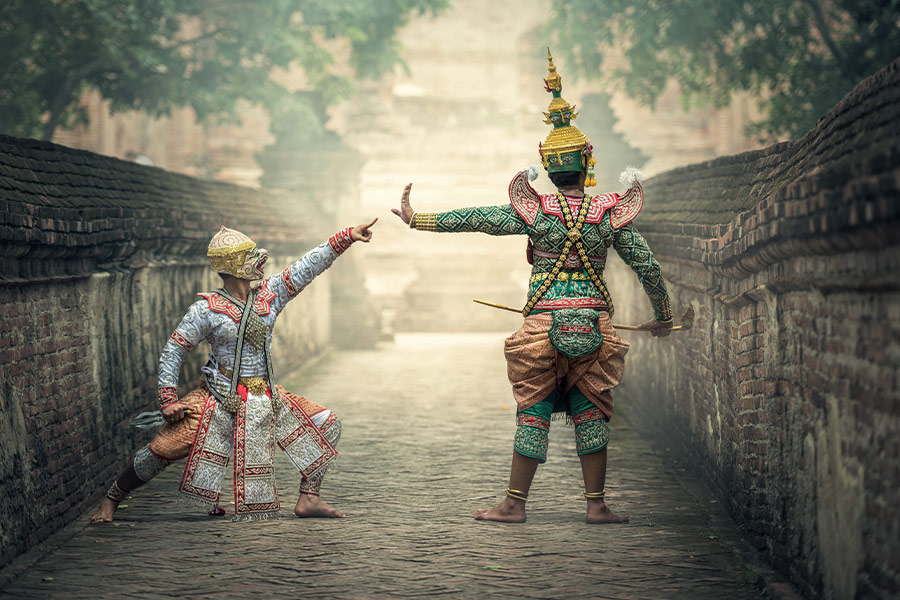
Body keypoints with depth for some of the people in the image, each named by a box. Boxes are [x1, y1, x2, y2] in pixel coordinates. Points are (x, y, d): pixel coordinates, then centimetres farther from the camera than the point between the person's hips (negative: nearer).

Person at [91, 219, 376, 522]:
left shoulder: (269, 295, 4)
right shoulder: (206, 309, -9)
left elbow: (309, 266, 3)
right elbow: (173, 351, -5)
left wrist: (347, 236, -3)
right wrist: (168, 400, -10)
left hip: (267, 397, 5)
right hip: (220, 400, -5)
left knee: (327, 426, 2)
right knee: (165, 447, -15)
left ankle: (308, 498, 8)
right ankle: (111, 498, 6)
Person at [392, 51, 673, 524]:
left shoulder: (535, 211, -6)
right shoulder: (611, 214, -1)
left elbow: (476, 219, -6)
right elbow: (647, 266, 4)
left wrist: (419, 220, 2)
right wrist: (663, 317, 18)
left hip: (544, 324, -1)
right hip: (594, 327, 1)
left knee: (533, 414, 5)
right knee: (590, 414, 11)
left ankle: (515, 503, 9)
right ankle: (596, 505, 10)